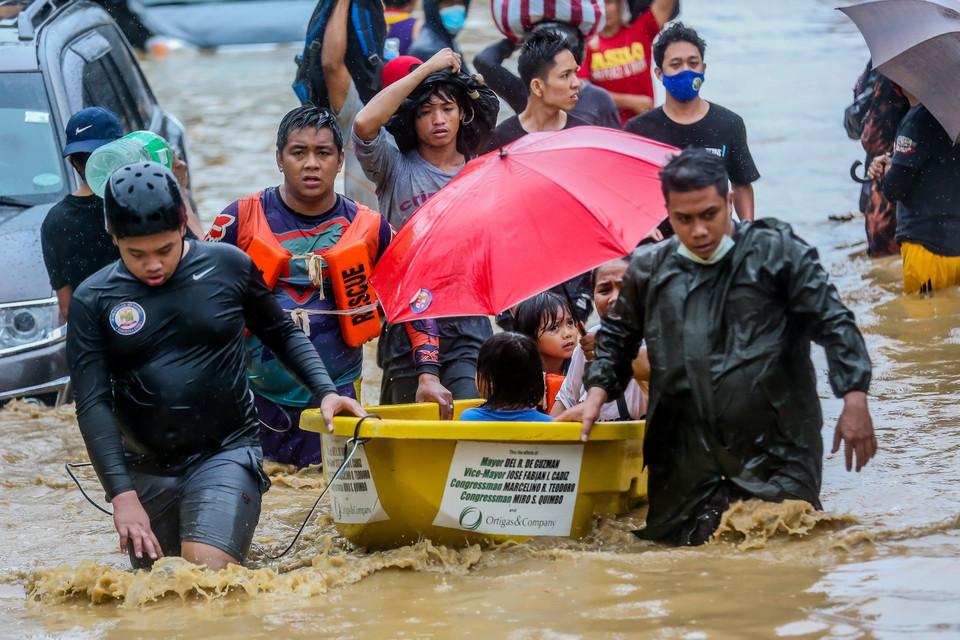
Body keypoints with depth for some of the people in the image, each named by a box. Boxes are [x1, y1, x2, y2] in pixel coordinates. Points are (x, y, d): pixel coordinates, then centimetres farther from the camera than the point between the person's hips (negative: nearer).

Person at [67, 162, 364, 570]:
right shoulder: (93, 300, -3)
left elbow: (283, 334, 13)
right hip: (144, 470, 2)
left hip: (225, 454, -2)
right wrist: (122, 496, -15)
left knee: (209, 570, -22)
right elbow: (93, 404, -7)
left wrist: (325, 392, -2)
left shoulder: (228, 267, -1)